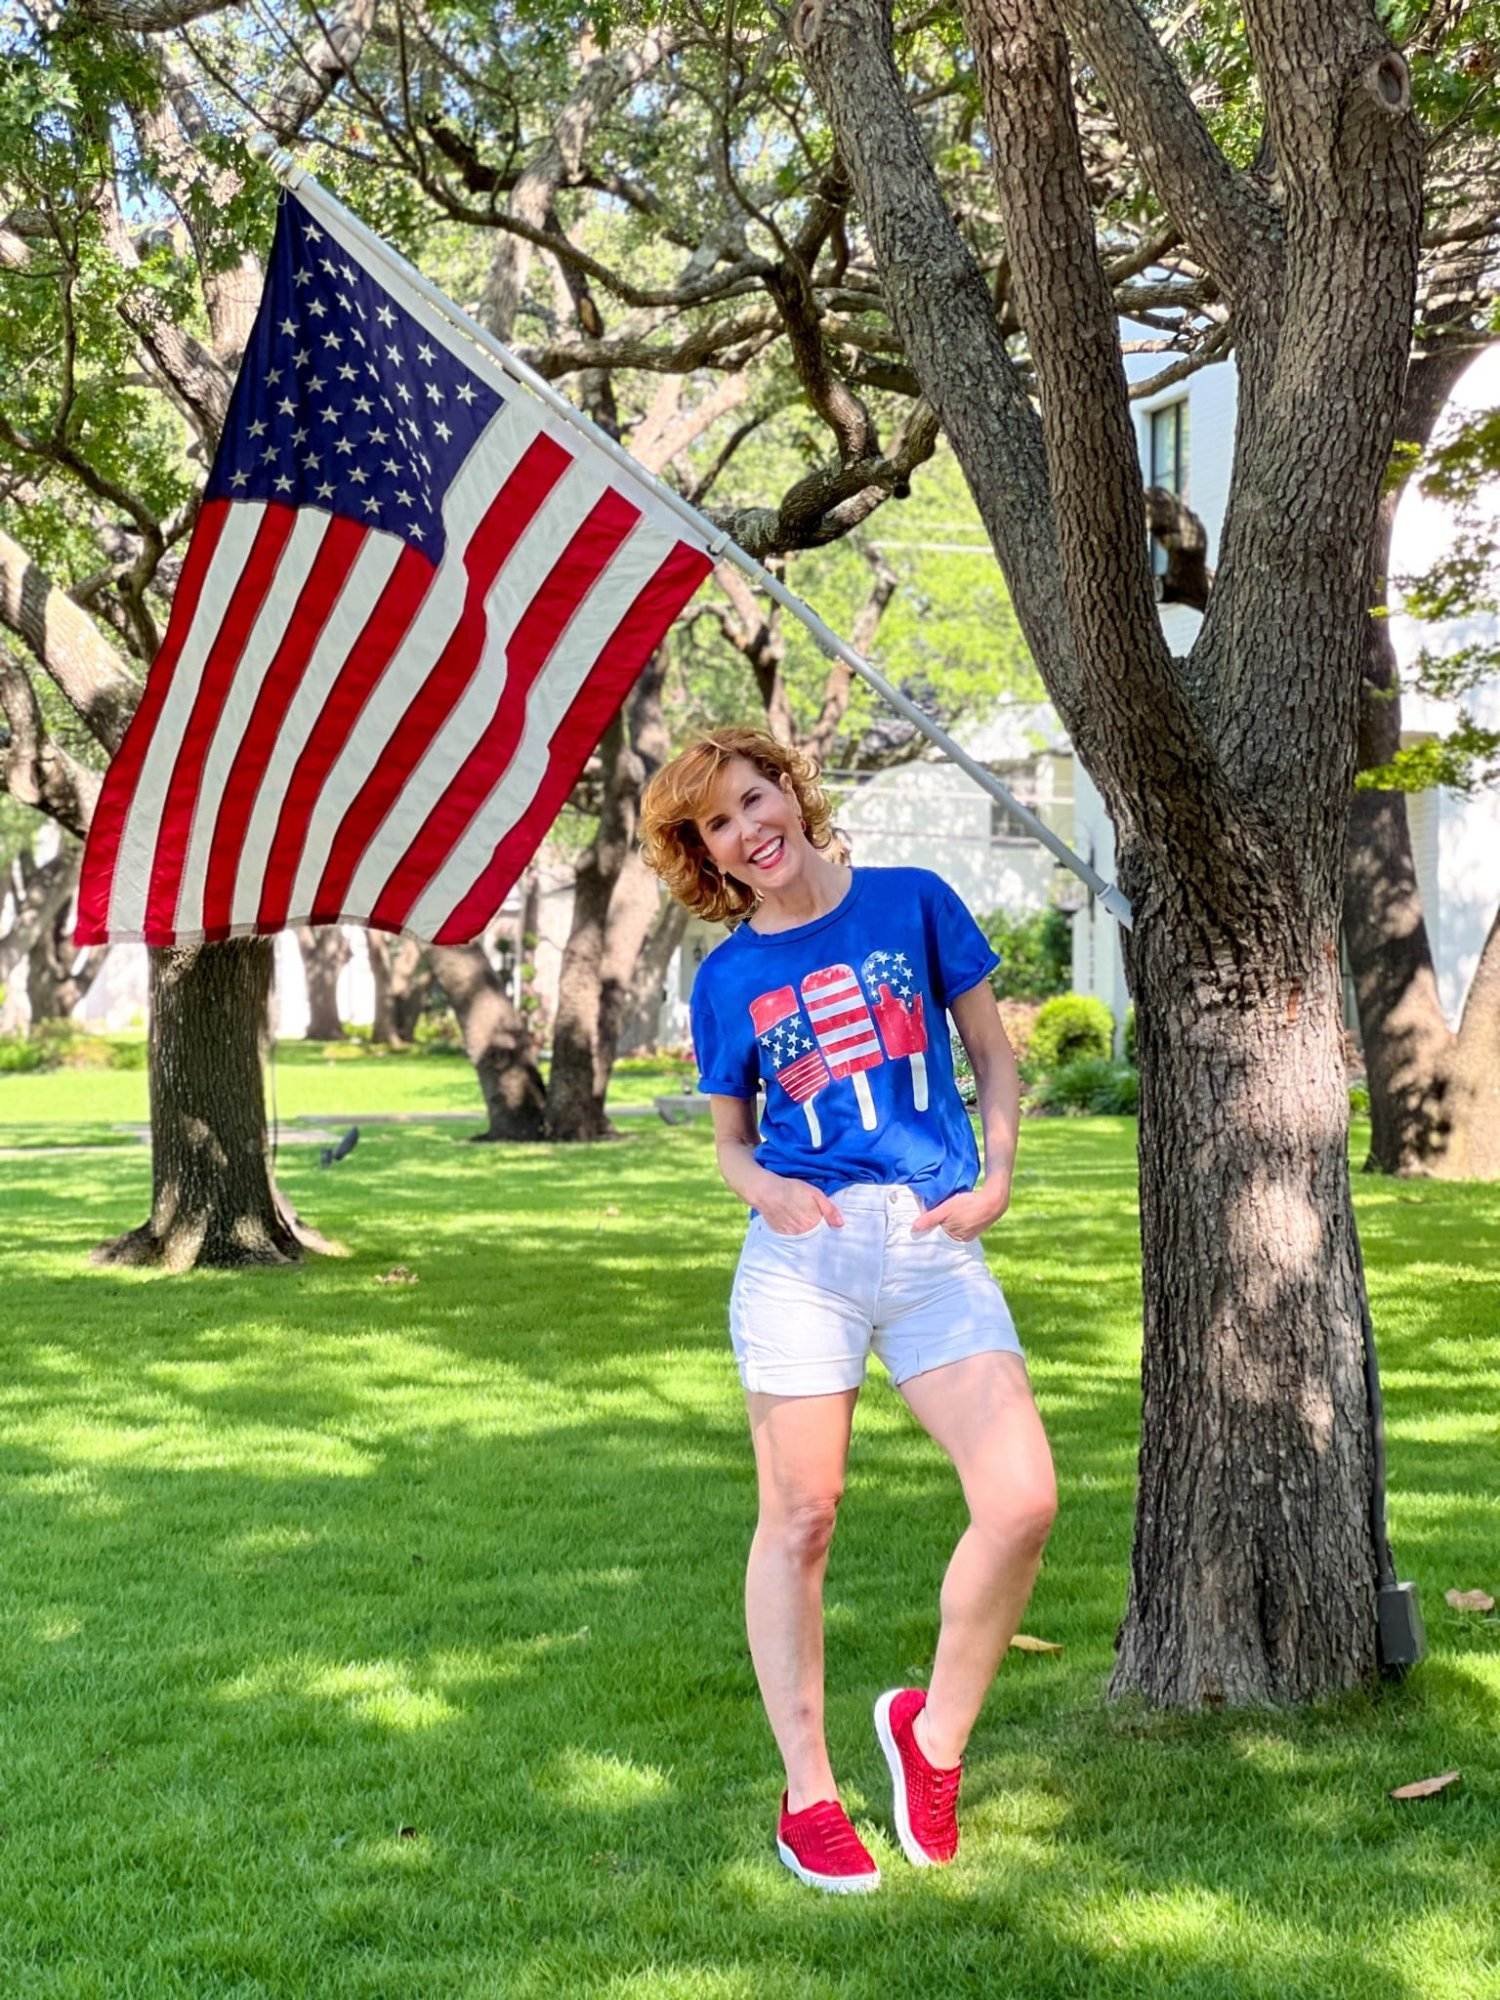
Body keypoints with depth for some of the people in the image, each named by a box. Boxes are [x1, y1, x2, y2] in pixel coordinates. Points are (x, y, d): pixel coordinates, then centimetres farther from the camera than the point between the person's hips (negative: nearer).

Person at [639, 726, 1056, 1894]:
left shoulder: (913, 903, 7)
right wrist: (765, 1188, -6)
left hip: (938, 1246, 0)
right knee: (800, 1519, 1)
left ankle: (934, 1734, 9)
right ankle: (808, 1797, 14)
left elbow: (993, 1054, 13)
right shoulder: (727, 979, 8)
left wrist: (999, 1175, -2)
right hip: (805, 1247, 0)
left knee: (1023, 1501, -14)